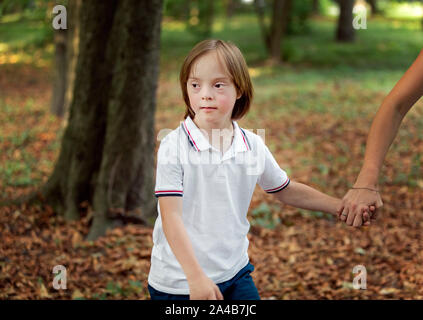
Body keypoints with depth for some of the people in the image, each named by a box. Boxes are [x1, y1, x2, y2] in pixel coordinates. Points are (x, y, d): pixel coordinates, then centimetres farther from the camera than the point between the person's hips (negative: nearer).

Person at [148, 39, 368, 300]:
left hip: (235, 273, 4)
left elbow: (286, 191, 15)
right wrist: (196, 276, -28)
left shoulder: (253, 146, -1)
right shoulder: (174, 147, -15)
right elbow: (171, 217, -20)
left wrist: (342, 207, 11)